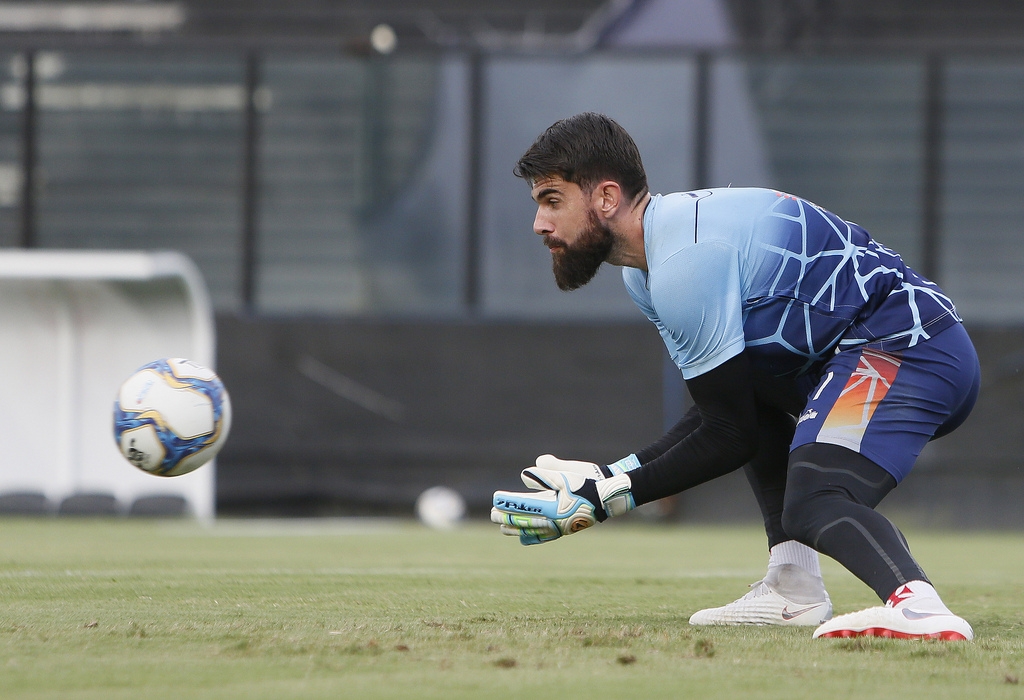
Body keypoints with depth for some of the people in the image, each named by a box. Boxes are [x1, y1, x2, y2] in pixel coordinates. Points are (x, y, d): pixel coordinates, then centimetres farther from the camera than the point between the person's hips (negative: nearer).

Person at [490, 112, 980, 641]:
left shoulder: (686, 260, -17)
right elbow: (717, 413, 18)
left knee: (812, 506, -29)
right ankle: (793, 588, 13)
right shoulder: (645, 263, 15)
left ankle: (919, 608, -58)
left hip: (904, 346, -11)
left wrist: (603, 497, -10)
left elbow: (732, 435, -13)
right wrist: (609, 476, 7)